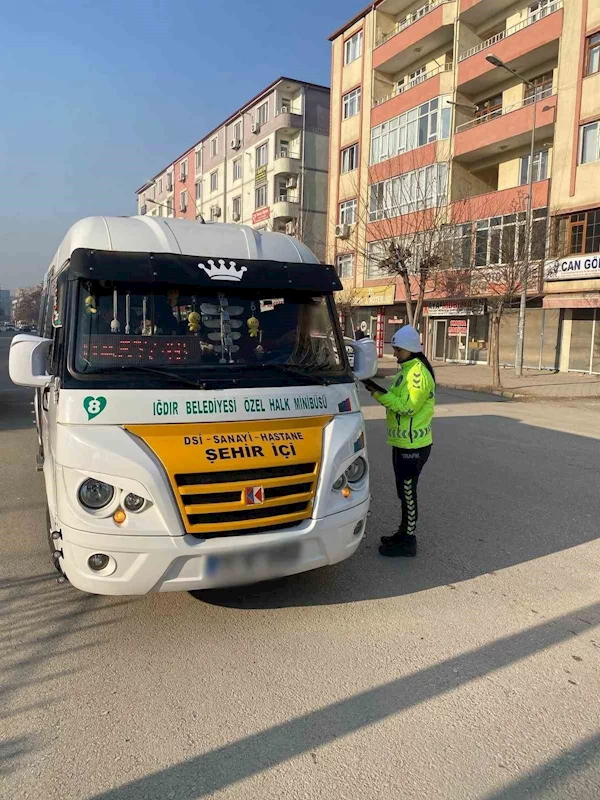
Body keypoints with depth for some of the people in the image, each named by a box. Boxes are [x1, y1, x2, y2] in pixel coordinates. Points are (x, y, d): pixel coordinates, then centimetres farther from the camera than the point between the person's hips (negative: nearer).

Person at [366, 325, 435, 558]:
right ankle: (404, 532, 31)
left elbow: (407, 407, -23)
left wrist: (380, 395, -24)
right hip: (403, 442, 10)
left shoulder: (418, 373, -18)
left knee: (408, 492, -2)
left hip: (413, 445, -10)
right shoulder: (407, 369, 13)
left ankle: (408, 542, 8)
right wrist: (380, 392, 1)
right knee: (404, 491, 18)